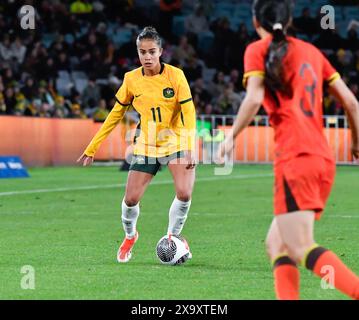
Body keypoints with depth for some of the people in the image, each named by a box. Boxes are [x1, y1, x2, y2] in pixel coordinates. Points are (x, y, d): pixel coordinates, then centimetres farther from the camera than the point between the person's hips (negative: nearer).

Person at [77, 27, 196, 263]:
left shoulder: (175, 75, -12)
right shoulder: (131, 80, -5)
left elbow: (189, 113, -11)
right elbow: (116, 115, 5)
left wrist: (190, 150, -20)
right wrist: (92, 148, 6)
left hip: (175, 142, -2)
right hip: (146, 145, 2)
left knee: (184, 193, -20)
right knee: (131, 199, -6)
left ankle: (172, 237, 6)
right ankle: (130, 236, 26)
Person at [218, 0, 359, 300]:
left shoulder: (258, 50, 3)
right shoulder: (310, 51, 19)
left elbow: (254, 99, -12)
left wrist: (232, 136, 0)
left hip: (295, 158, -7)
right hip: (325, 159, 7)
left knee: (300, 249, -13)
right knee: (277, 243, 13)